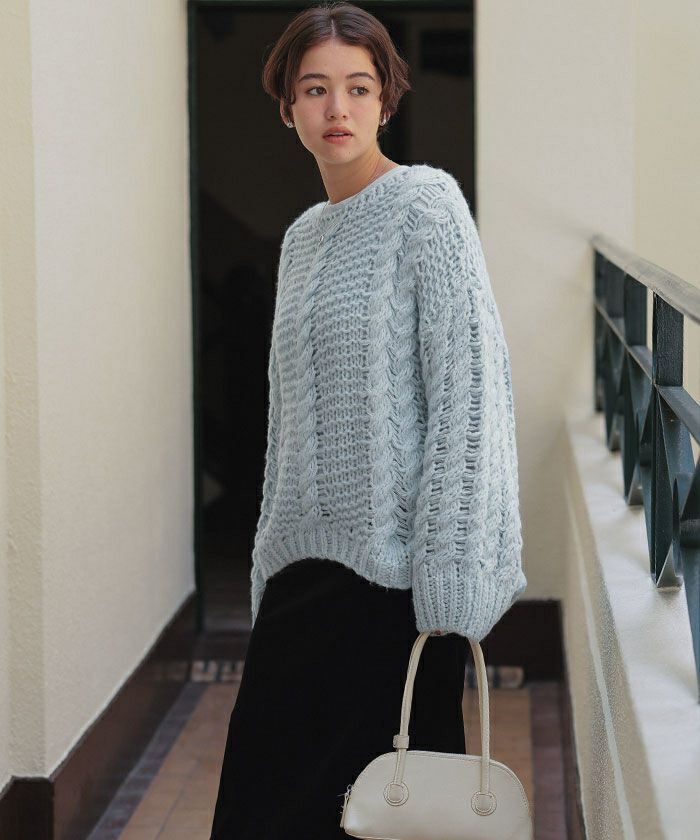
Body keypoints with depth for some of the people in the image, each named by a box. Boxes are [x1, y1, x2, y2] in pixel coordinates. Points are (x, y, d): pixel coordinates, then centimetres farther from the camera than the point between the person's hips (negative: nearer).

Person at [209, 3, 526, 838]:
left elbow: (471, 385, -14)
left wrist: (448, 567, -20)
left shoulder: (424, 204, -7)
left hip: (393, 568, -7)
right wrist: (273, 567, 16)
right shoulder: (302, 236, 15)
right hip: (307, 561, 7)